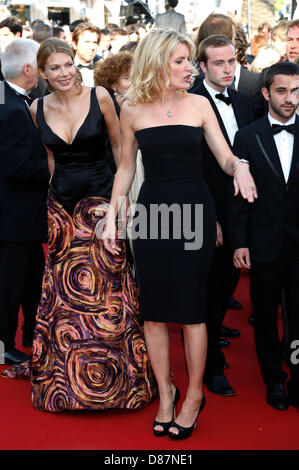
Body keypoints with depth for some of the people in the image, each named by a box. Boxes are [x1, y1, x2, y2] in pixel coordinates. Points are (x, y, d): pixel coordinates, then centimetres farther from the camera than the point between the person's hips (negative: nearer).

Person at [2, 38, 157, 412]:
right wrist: (46, 202, 13)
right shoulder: (38, 110, 2)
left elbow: (119, 146, 2)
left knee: (104, 290, -2)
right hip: (61, 204, 3)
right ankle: (67, 376, 24)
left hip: (101, 199, -3)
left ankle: (110, 376, 13)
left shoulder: (98, 97, -6)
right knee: (66, 291, 8)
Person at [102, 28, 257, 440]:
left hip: (195, 209, -1)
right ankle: (165, 392, 21)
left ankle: (194, 395, 16)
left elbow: (226, 158, 0)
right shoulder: (132, 110, 1)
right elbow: (126, 167, 8)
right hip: (151, 210, 1)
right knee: (153, 310, 5)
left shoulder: (199, 105, 1)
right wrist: (111, 216, 3)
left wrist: (240, 167, -23)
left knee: (191, 307, 1)